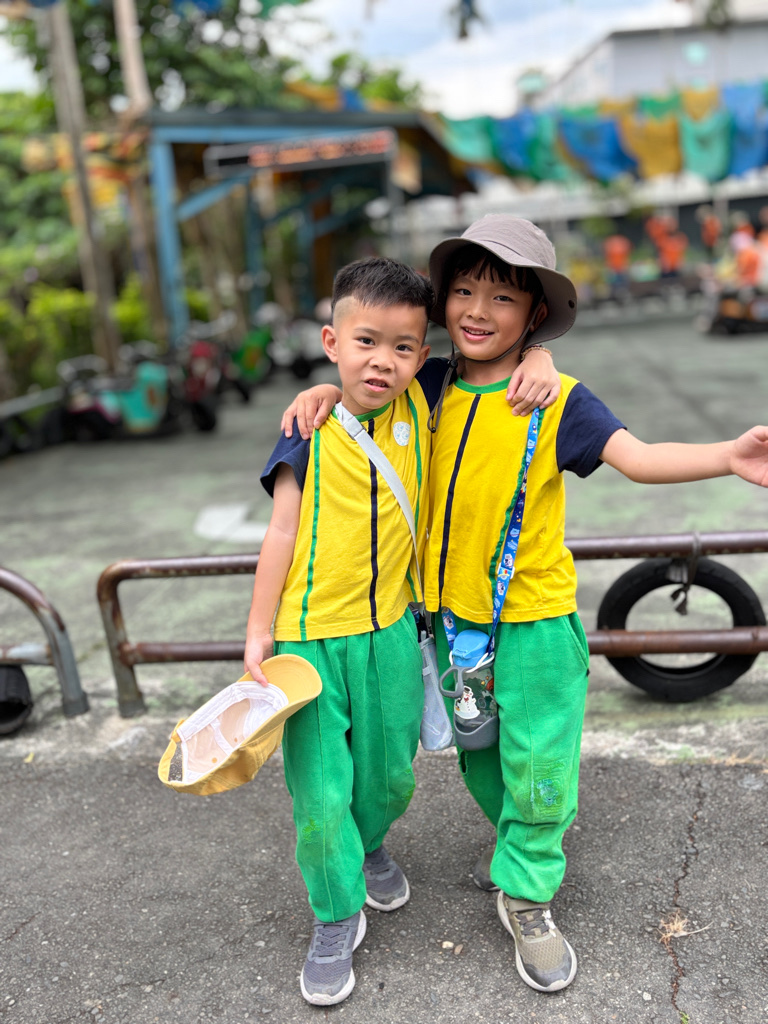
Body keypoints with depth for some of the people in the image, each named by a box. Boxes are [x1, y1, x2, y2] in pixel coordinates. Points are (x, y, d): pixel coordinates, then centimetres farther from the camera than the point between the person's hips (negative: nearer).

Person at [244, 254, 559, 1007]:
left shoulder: (421, 403, -2)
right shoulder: (310, 433, -10)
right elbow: (282, 534, -7)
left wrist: (538, 364, -12)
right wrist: (259, 634, -7)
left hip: (390, 628, 3)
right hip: (312, 634, -3)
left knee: (391, 770, 19)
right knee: (320, 790, 3)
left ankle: (369, 844, 51)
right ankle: (337, 916, 27)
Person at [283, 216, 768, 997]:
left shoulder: (557, 402, -13)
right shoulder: (433, 394, -1)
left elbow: (639, 458, -24)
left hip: (531, 619, -4)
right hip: (450, 613, 5)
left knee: (537, 766, 3)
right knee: (478, 759, 21)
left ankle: (525, 892, 28)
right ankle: (517, 840, 49)